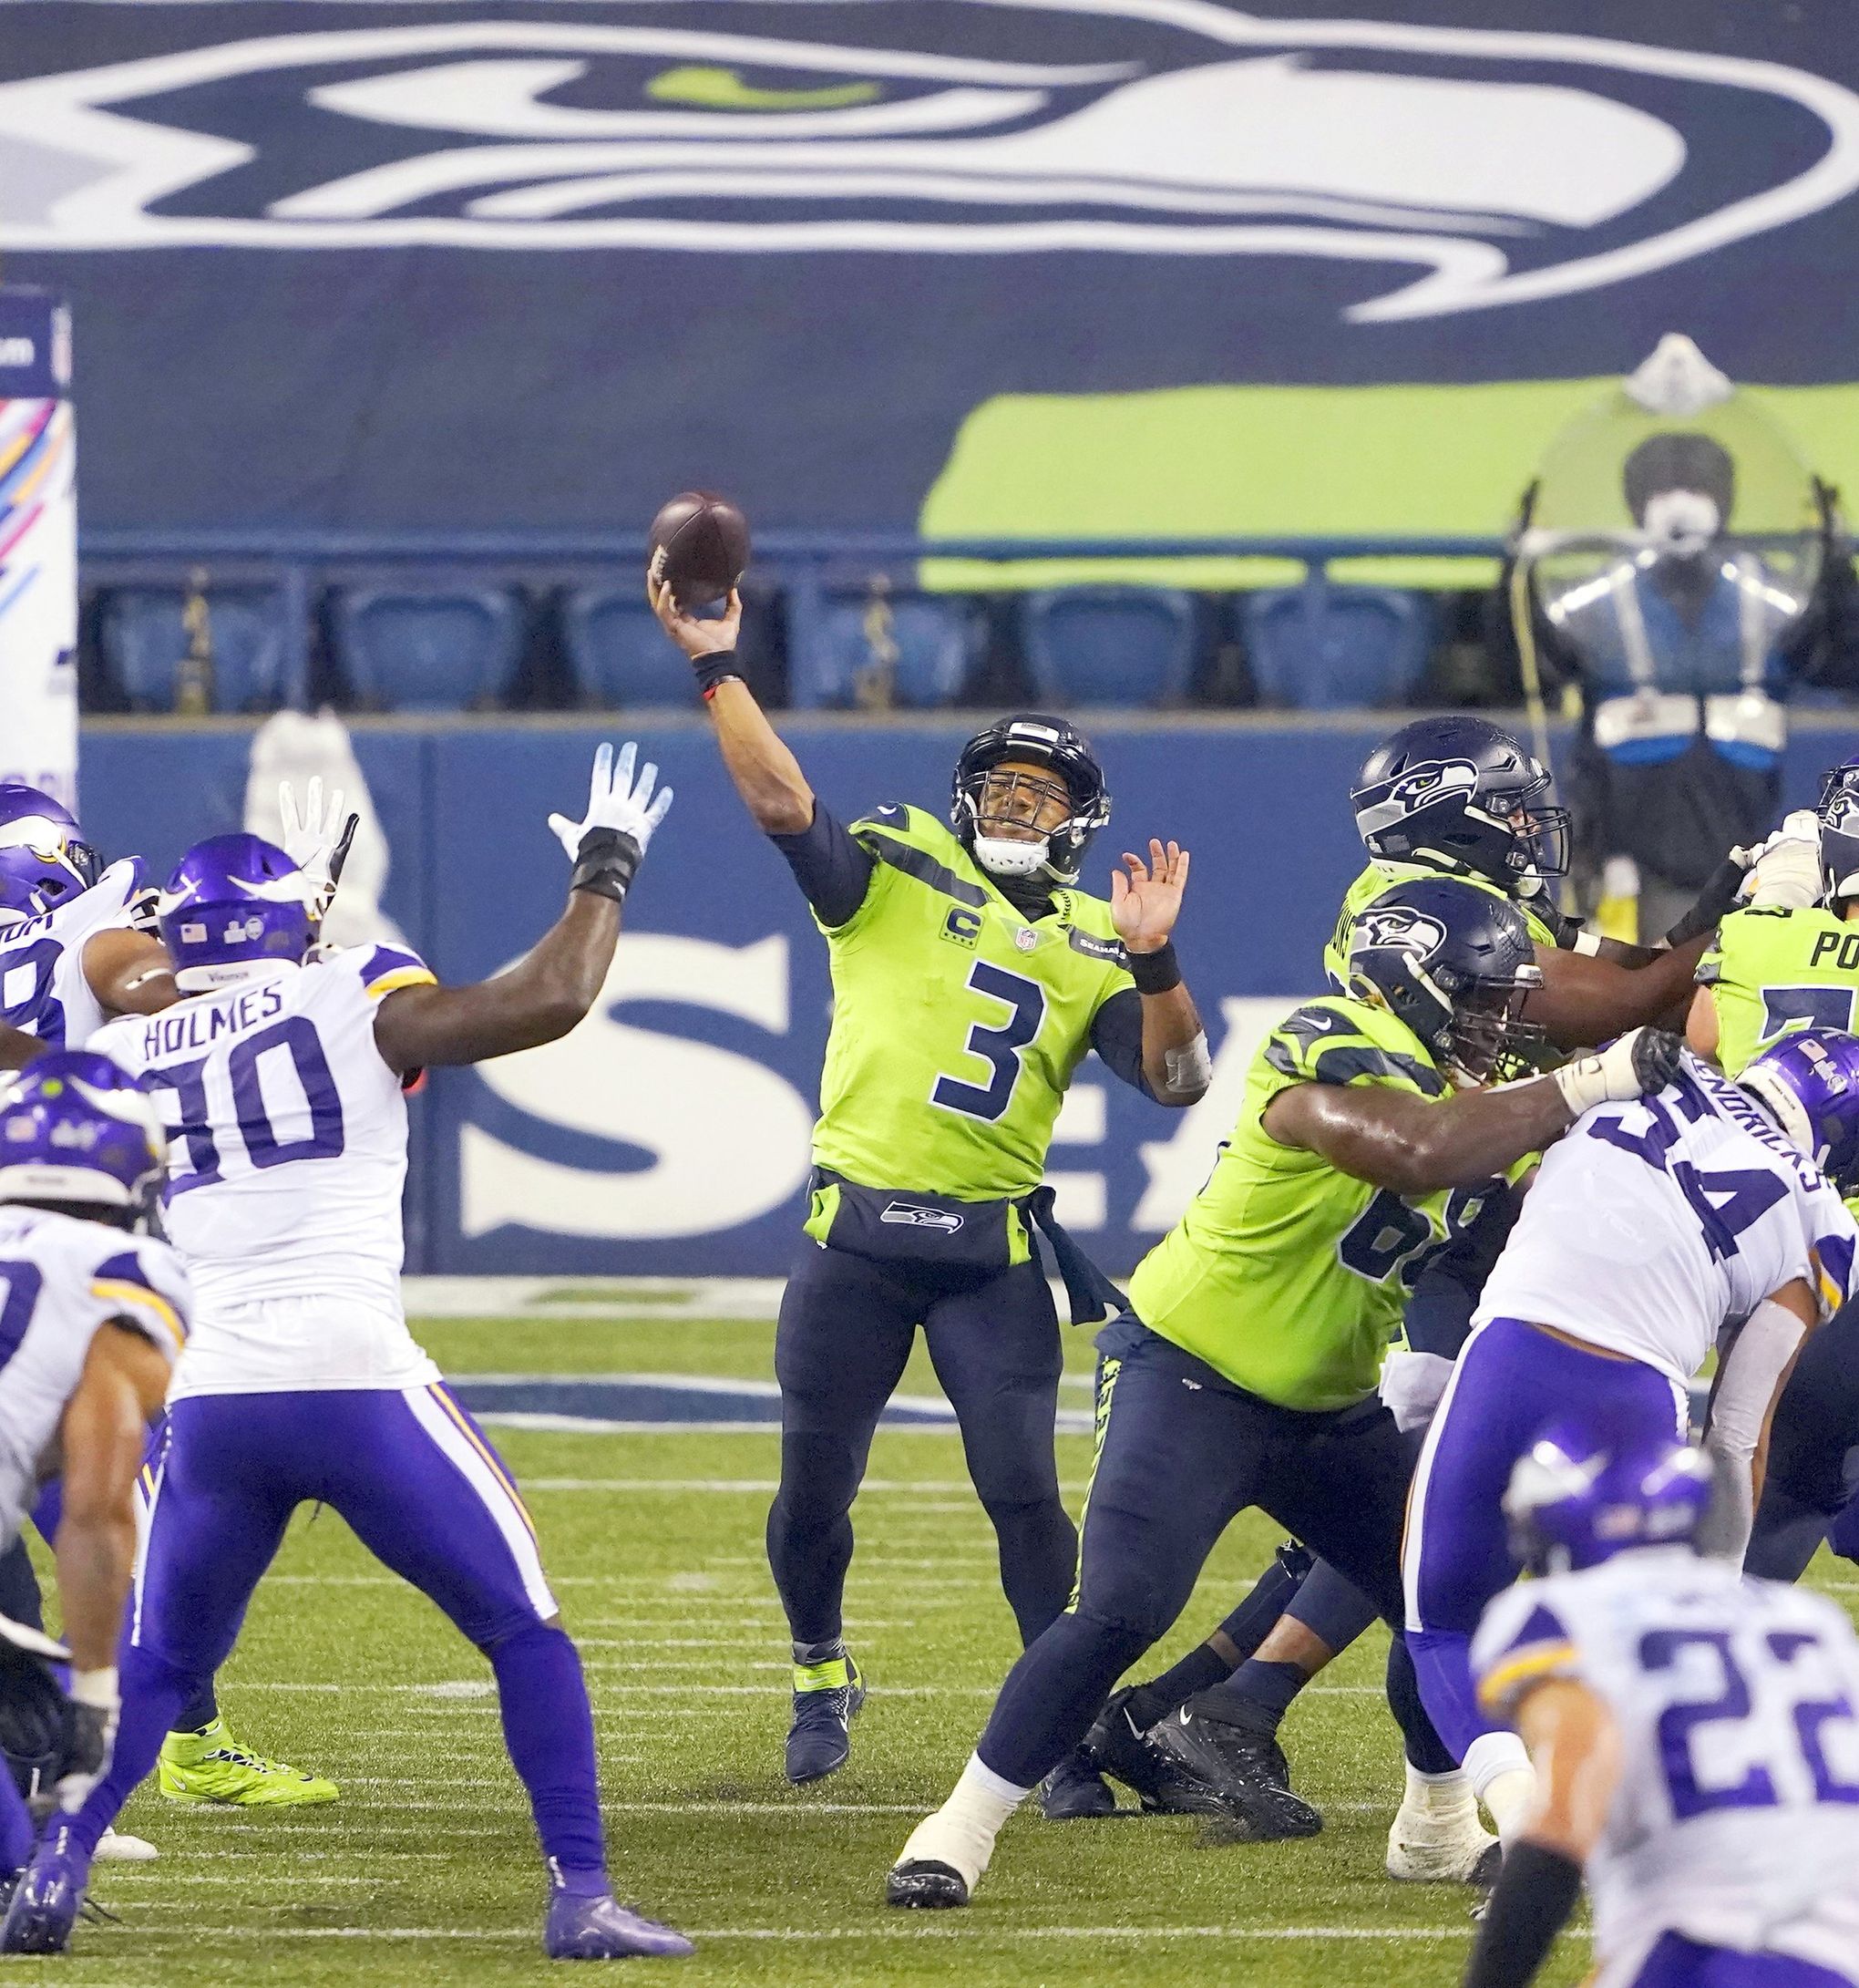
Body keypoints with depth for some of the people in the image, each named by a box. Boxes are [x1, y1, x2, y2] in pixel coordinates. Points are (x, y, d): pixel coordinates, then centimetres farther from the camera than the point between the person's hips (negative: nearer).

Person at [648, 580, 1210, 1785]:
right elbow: (784, 803, -12)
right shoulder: (896, 874, 3)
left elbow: (1175, 1079, -1)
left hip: (991, 1254, 1)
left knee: (1024, 1490, -6)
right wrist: (718, 668, -21)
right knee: (814, 1489, 7)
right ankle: (822, 1676, 31)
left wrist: (1153, 962, -16)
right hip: (855, 1239, -1)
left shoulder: (1092, 947, 9)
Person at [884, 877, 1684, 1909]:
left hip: (1331, 1409, 8)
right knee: (1120, 1611, -21)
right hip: (1188, 1372, -8)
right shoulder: (1331, 1052, -24)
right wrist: (1591, 1084, -40)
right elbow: (1414, 1152, -43)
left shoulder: (1470, 1089, 4)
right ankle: (961, 1828, -10)